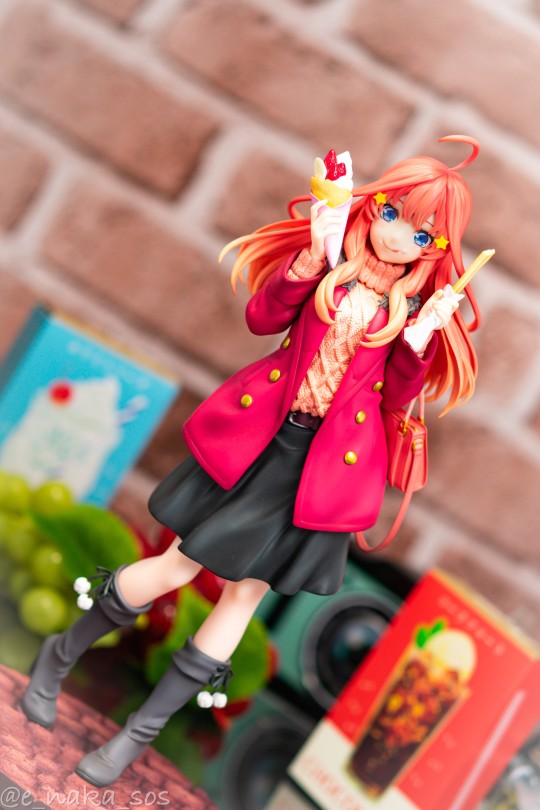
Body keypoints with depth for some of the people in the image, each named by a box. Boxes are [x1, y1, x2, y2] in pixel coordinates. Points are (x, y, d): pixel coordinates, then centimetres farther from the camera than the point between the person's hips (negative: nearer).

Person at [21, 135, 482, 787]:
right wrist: (312, 260, -17)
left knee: (248, 588, 4)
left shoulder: (423, 301, 0)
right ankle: (62, 652, 28)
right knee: (180, 565, 1)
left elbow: (396, 395, 0)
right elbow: (262, 319, -5)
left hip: (327, 461, 1)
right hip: (259, 434, 0)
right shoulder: (337, 260, 0)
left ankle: (140, 732, 21)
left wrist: (421, 341, -16)